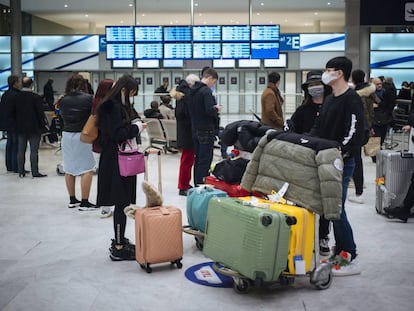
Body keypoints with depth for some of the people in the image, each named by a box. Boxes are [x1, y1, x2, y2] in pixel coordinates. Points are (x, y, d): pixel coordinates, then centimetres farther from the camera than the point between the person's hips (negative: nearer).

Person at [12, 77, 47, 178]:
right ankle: (35, 172, 0)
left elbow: (13, 113, 7)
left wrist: (17, 123, 17)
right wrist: (42, 125, -1)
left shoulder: (16, 97, 1)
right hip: (34, 128, -4)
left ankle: (21, 172, 13)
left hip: (20, 128, 5)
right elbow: (40, 113, -13)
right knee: (34, 151, -1)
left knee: (21, 150, 9)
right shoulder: (36, 97, -13)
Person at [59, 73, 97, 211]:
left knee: (69, 169, 13)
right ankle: (84, 202, -3)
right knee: (87, 170, -1)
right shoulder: (88, 98, -10)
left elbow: (62, 115, 10)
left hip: (67, 135, 5)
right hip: (82, 136, -5)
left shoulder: (63, 100, 1)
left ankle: (72, 200, 21)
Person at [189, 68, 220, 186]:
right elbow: (210, 110, -25)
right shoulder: (206, 91, -16)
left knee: (198, 159, 14)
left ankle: (197, 185, 20)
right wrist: (217, 109, -4)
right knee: (205, 160, -4)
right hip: (206, 130, -9)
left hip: (195, 129, 9)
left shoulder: (193, 90, 11)